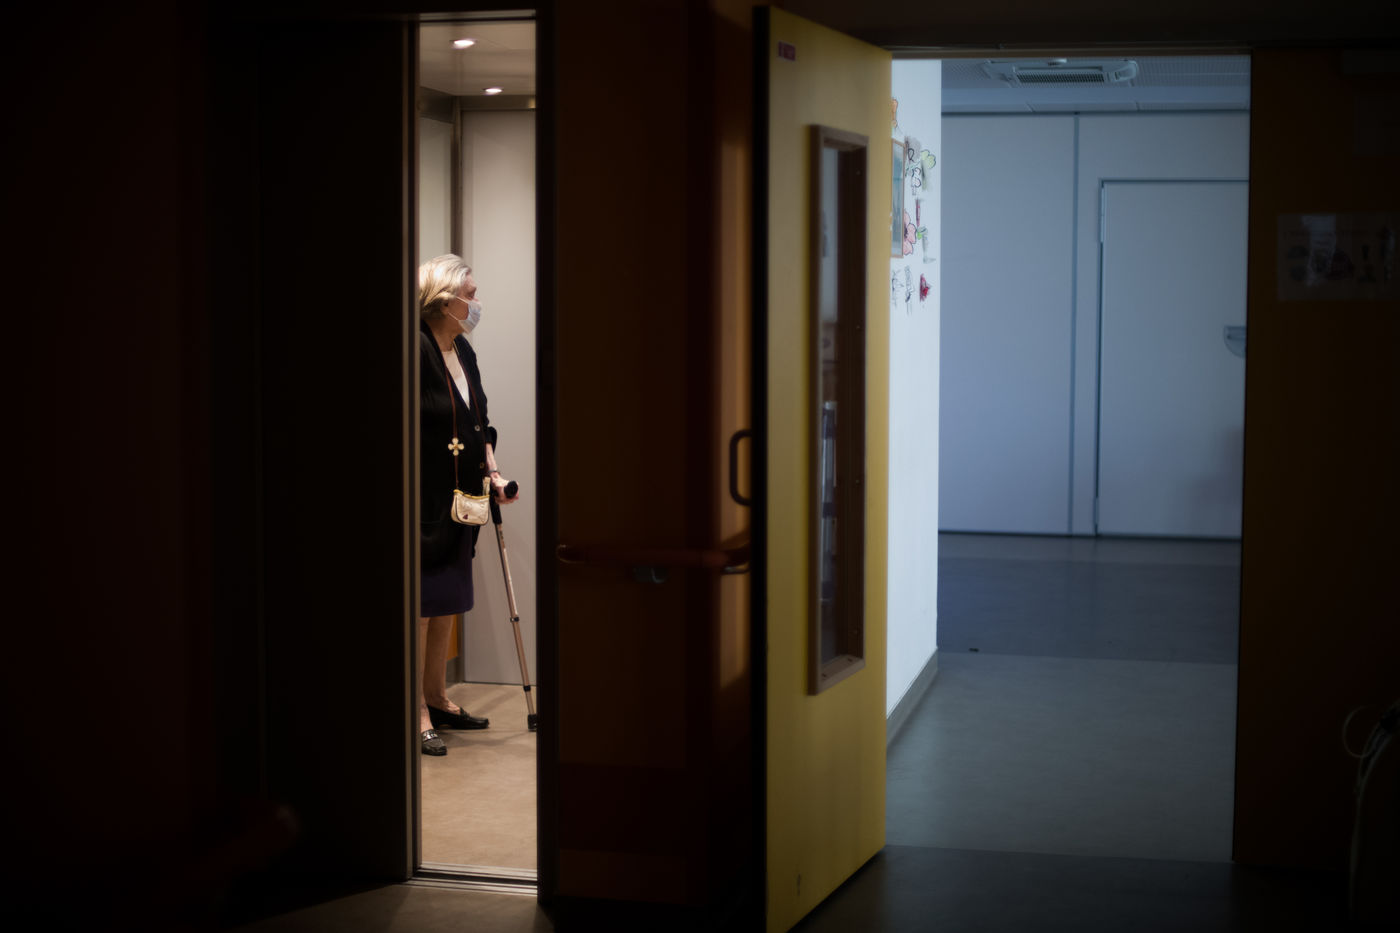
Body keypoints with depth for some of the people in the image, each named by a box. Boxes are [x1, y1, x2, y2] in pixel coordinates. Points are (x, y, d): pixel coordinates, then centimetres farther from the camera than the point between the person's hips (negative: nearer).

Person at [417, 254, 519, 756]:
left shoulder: (463, 352, 11)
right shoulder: (415, 350, -17)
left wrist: (493, 473, 10)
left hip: (459, 498, 9)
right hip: (422, 497, -9)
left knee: (447, 603, 15)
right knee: (419, 603, -2)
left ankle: (437, 699, 26)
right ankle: (417, 711, 5)